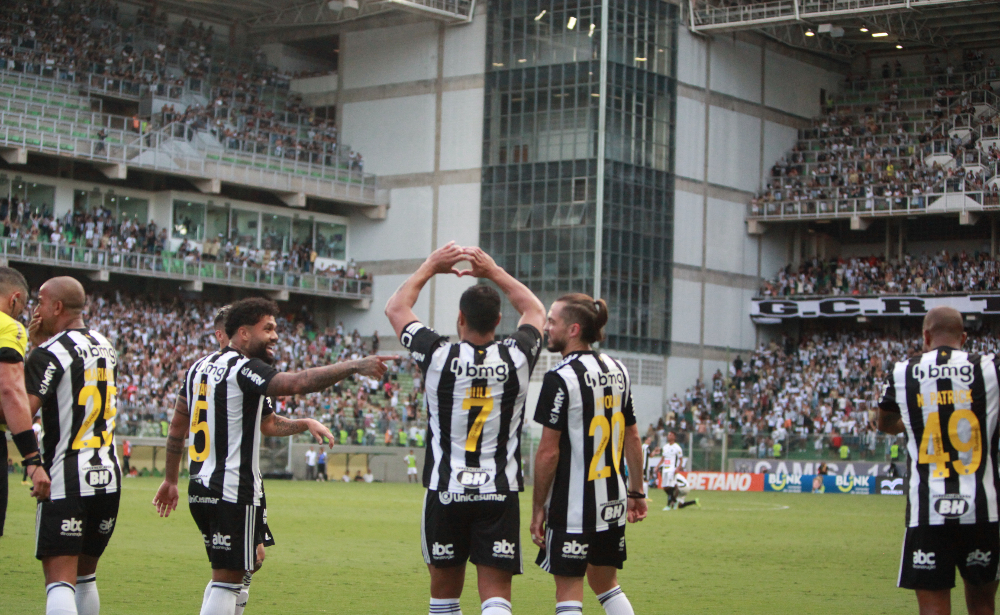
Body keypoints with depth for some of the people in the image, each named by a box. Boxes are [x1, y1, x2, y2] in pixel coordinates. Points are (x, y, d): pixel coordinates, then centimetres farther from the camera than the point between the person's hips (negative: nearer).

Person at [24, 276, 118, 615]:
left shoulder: (50, 354, -10)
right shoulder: (107, 348, 12)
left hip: (66, 479, -7)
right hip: (109, 477, 7)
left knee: (60, 580, -9)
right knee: (85, 575, 19)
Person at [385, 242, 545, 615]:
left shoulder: (438, 356, -7)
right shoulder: (516, 358, -3)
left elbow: (395, 308, 11)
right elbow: (536, 311, 20)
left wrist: (430, 267, 20)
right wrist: (494, 272, 25)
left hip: (445, 491, 0)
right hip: (500, 493, 0)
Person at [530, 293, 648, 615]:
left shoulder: (560, 378, -14)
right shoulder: (617, 370, 8)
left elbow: (549, 451, -15)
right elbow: (632, 438, 13)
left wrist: (538, 507, -7)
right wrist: (636, 492, 20)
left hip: (572, 505, -7)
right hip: (612, 502, 7)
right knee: (605, 582, 20)